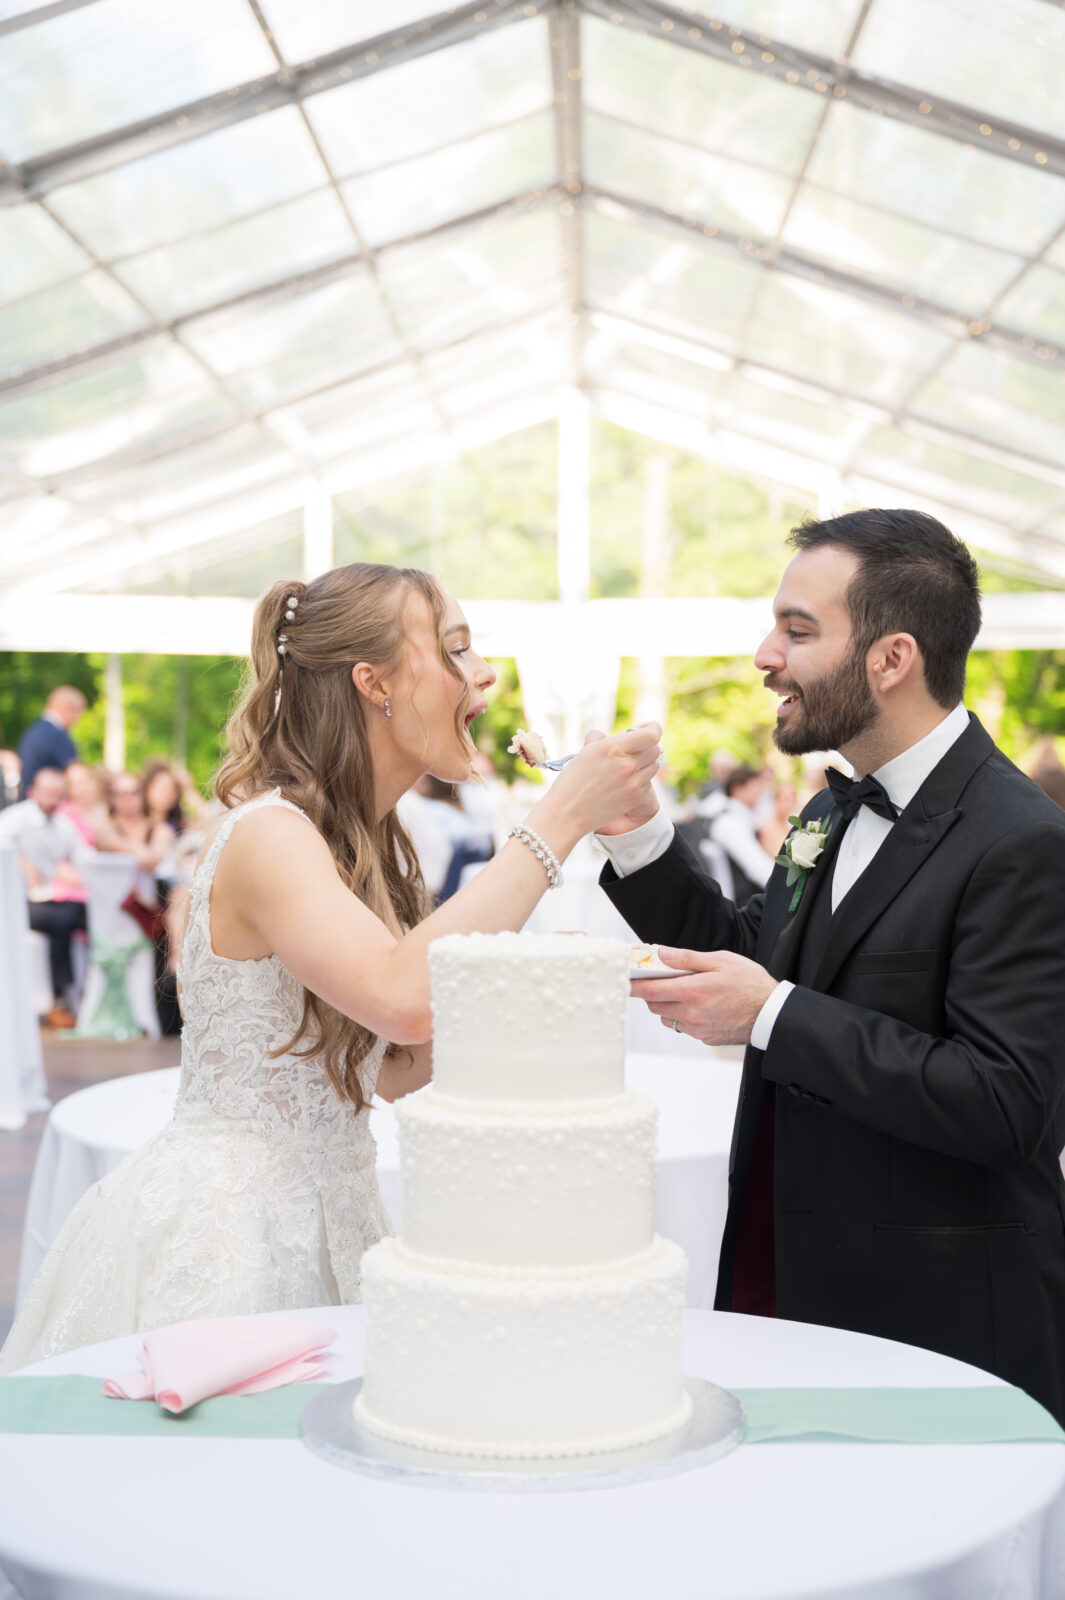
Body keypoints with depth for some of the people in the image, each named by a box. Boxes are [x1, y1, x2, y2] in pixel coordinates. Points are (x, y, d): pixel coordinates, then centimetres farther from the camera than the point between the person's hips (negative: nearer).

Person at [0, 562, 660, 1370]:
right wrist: (560, 819, -29)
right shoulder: (266, 833, -18)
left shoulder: (372, 846, 9)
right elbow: (403, 998, -36)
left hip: (327, 1220, 8)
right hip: (223, 1222, -8)